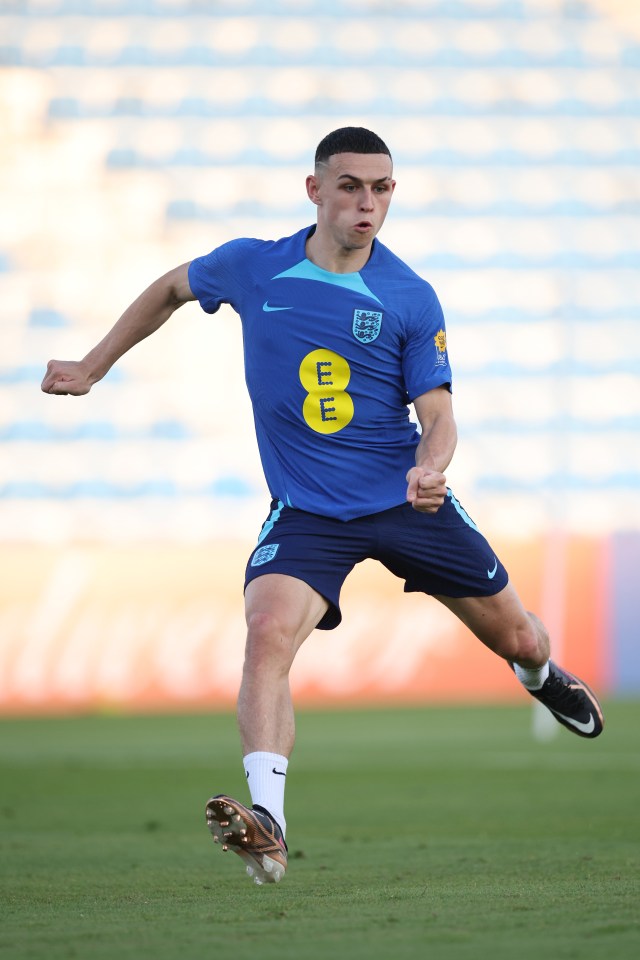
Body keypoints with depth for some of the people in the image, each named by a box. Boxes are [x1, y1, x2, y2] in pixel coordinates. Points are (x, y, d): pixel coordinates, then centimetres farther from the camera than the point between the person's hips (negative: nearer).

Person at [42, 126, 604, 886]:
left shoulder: (411, 300, -8)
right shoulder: (251, 267, -5)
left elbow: (437, 414, -6)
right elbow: (170, 290, 16)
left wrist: (430, 467, -29)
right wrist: (92, 368, 17)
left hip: (406, 502, 1)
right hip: (305, 510, -1)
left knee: (515, 636, 13)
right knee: (267, 633, -29)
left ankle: (542, 675, 54)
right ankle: (267, 823, -38)